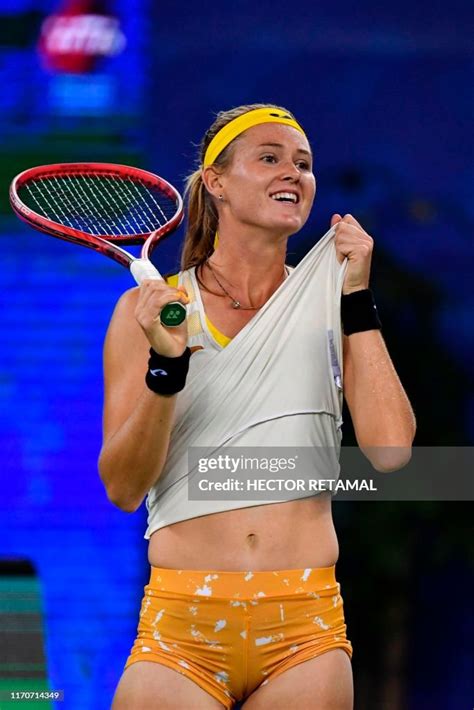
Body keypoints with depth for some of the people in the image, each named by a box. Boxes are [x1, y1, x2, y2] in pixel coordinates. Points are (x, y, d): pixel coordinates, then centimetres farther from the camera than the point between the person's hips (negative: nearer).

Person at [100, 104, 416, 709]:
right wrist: (166, 365, -17)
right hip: (181, 625, -1)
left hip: (305, 626, 1)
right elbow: (123, 487, -3)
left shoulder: (326, 302, 7)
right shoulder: (149, 308, 3)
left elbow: (389, 451, -6)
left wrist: (356, 300, -6)